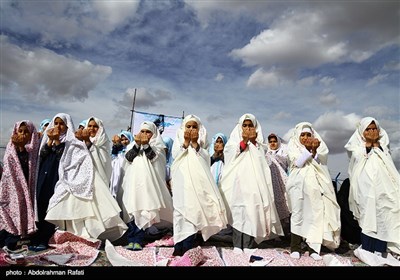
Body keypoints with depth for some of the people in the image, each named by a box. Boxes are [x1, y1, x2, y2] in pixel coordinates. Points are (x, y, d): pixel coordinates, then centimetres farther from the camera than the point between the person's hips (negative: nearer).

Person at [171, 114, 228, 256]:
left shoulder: (201, 140, 16)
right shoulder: (179, 138, 16)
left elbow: (206, 157, 1)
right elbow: (175, 155, 1)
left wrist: (195, 143, -7)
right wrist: (186, 142, -7)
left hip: (197, 178, 0)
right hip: (182, 178, 0)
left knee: (194, 207, -7)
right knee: (182, 206, -8)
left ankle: (188, 245, 0)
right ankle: (180, 245, -4)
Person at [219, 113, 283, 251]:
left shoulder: (258, 143, 18)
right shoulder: (234, 140, 10)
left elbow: (261, 159, 11)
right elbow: (232, 156, -6)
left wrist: (253, 141, 1)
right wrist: (244, 140, -11)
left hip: (255, 180, 3)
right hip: (238, 181, -2)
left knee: (252, 210, -3)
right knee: (238, 210, -8)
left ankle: (248, 244, 3)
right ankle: (237, 244, -3)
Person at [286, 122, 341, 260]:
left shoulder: (318, 146, 16)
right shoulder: (293, 147, 8)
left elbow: (320, 163, 0)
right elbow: (298, 162, -8)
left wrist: (314, 150, -15)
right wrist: (309, 150, -16)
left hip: (314, 184, 2)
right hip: (298, 184, -2)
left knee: (315, 214, -3)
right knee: (297, 213, -5)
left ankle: (313, 247, 3)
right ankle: (295, 247, 1)